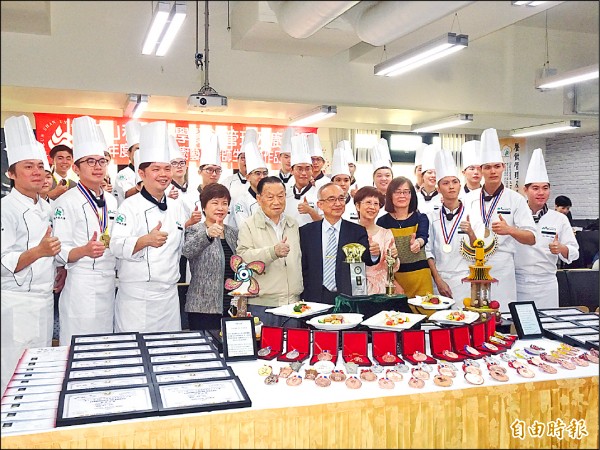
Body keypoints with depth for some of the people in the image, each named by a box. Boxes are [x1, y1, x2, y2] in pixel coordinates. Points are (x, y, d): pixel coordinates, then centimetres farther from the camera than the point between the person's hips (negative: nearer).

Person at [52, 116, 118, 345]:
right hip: (80, 284, -6)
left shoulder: (111, 201, 12)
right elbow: (61, 251, -13)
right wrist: (85, 250, -30)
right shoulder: (66, 202, -7)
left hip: (109, 283, 6)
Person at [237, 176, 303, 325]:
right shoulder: (248, 226, -1)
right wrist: (273, 252, -28)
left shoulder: (293, 224, 16)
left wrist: (302, 296, 15)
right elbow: (243, 257, -15)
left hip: (292, 303, 4)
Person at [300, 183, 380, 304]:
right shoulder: (306, 232, 4)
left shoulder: (358, 231, 3)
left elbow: (366, 259, -11)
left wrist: (374, 254, -34)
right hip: (316, 300, 0)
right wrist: (303, 302, -2)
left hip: (348, 299, 0)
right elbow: (302, 268, 4)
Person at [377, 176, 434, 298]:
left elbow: (423, 237, -17)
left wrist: (418, 242, -39)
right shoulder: (383, 221, 2)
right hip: (393, 277, 0)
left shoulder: (421, 218, 2)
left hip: (419, 277, 0)